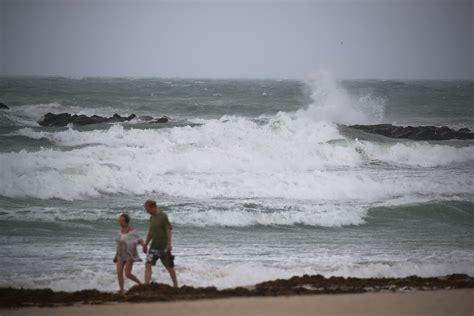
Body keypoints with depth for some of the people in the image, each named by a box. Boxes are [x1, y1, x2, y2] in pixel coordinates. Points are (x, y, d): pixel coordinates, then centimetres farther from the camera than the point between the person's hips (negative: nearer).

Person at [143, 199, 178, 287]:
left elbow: (169, 230, -17)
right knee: (148, 265, -8)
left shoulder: (163, 216, -12)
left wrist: (169, 244, -24)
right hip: (154, 246, 7)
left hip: (163, 246, -7)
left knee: (169, 267, 5)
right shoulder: (152, 217, 10)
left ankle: (175, 285, 18)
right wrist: (146, 244, 22)